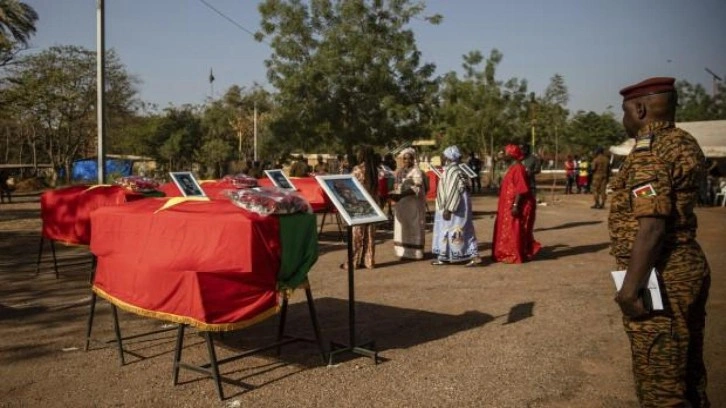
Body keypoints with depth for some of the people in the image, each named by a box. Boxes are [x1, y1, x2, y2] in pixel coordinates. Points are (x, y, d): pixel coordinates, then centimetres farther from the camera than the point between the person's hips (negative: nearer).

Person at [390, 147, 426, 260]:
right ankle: (404, 251, 15)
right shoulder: (400, 171, 13)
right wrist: (395, 194, -1)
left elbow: (416, 188, -20)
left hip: (413, 204, -7)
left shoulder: (416, 171, -10)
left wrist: (401, 195, -29)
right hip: (401, 203, 7)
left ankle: (415, 251, 3)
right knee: (402, 226, 8)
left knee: (413, 227, -3)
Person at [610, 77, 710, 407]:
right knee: (687, 374, 21)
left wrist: (630, 286, -22)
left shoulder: (649, 149, -17)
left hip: (661, 277, -10)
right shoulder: (684, 142, 12)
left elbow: (652, 225, -25)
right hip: (687, 267, 10)